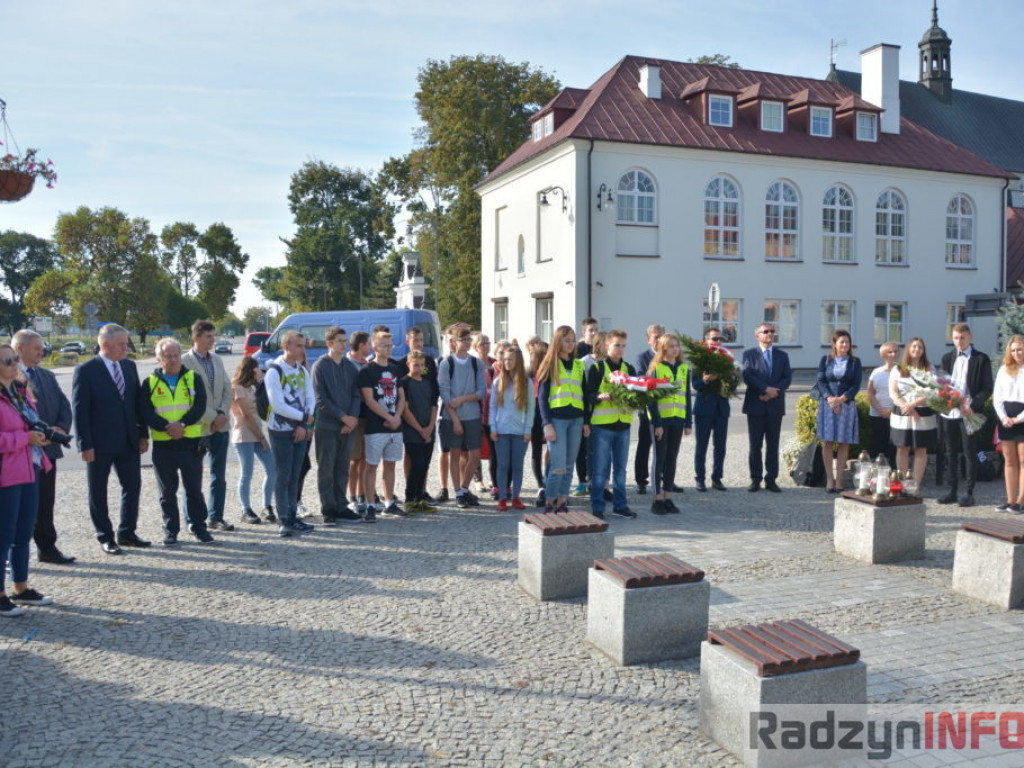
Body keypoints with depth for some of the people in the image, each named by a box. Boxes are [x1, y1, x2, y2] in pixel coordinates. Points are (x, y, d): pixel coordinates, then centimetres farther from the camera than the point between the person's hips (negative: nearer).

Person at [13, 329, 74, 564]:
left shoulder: (47, 376, 14)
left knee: (45, 503, 13)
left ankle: (47, 548, 22)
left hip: (48, 449, 7)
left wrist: (61, 428, -6)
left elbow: (64, 405, 12)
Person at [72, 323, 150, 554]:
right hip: (100, 444, -5)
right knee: (98, 492, 7)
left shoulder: (130, 366, 6)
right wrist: (85, 444, -14)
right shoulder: (86, 370, -10)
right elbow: (79, 410, -11)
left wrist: (143, 434, 7)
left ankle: (127, 532, 24)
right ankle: (105, 537, 20)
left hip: (129, 441, 5)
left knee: (132, 486, 9)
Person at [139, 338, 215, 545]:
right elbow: (146, 412, -4)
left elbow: (200, 406, -6)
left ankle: (198, 526, 20)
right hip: (163, 445, 0)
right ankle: (170, 530, 19)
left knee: (194, 489, 8)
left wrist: (182, 424, -21)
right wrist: (167, 426, -19)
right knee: (167, 491, 8)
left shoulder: (193, 379, 5)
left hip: (190, 443, 0)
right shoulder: (150, 383, 5)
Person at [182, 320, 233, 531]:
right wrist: (211, 417, -14)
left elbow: (227, 390, 10)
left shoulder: (217, 360, 11)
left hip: (221, 425, 6)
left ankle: (215, 517, 19)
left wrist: (222, 413, -5)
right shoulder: (185, 361, -9)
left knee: (219, 476, 10)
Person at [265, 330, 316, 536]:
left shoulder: (303, 371, 11)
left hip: (301, 430, 6)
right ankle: (284, 521, 3)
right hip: (281, 431, -6)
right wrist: (304, 416, -10)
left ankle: (293, 517, 18)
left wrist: (304, 425, -7)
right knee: (283, 477, -2)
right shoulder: (274, 371, -10)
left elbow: (311, 399, 7)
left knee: (295, 476, 11)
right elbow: (277, 405, -17)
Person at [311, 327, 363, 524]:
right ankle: (329, 510, 8)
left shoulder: (350, 367, 11)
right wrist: (343, 417, -14)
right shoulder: (320, 366, -4)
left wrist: (353, 418, -8)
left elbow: (356, 395, 7)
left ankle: (341, 507, 17)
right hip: (326, 426, -5)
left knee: (342, 470, 9)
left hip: (347, 426, 5)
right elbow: (321, 399, -10)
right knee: (326, 470, 2)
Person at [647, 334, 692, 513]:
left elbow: (687, 397, 12)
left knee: (672, 459, 8)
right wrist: (657, 422, -14)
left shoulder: (684, 369, 10)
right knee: (660, 458, 0)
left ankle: (667, 497, 16)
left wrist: (689, 422, 8)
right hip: (661, 420, -5)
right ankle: (657, 499, 6)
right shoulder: (656, 368, -5)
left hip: (677, 420, 5)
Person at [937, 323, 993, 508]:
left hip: (969, 414, -4)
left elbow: (987, 388, -4)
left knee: (969, 454, 2)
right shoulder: (947, 358, 12)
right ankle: (952, 491, 17)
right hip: (948, 413, 4)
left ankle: (968, 493, 8)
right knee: (951, 454, 9)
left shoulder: (981, 359, 0)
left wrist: (973, 406, -18)